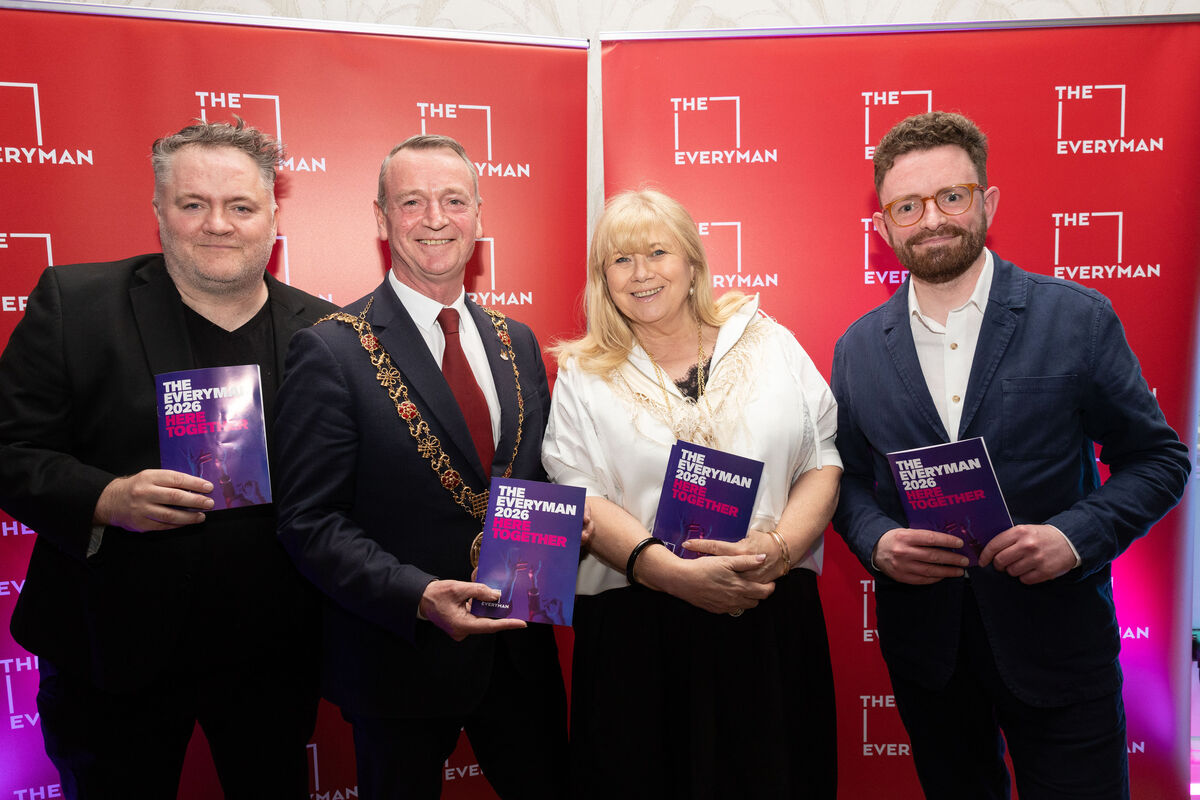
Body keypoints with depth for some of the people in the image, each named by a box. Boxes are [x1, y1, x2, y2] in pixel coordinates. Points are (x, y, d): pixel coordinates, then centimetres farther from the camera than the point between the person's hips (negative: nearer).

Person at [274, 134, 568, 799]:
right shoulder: (330, 352, -12)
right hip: (399, 662, -4)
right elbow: (309, 522, -14)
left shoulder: (518, 343, 5)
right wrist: (419, 595, -26)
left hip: (521, 650, 5)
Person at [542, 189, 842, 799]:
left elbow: (824, 460, 4)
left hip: (774, 618, 2)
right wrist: (677, 573, -18)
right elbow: (580, 501, -4)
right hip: (635, 631, -1)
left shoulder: (769, 343, 8)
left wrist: (778, 548, -13)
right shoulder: (582, 375, 5)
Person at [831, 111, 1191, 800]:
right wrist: (878, 542, -14)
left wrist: (1076, 535, -18)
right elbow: (849, 478, 7)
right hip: (925, 646, 3)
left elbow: (1159, 458, -2)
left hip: (1057, 638, -2)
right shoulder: (858, 349, 1)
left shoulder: (1079, 318, -6)